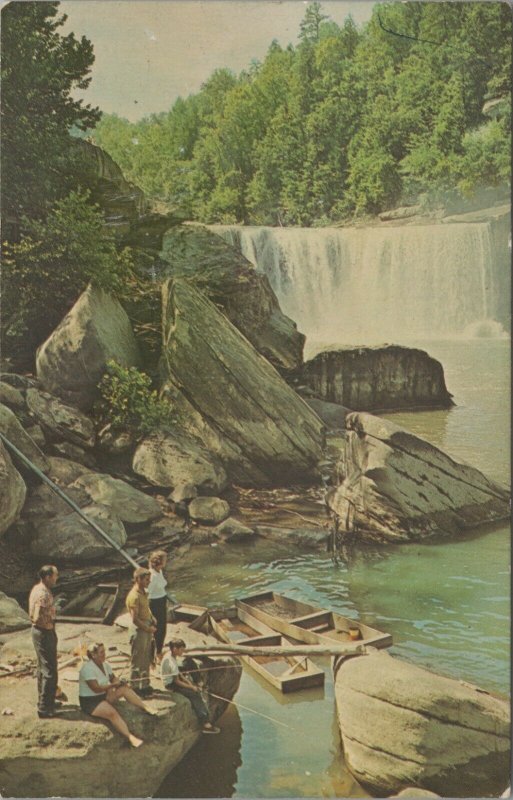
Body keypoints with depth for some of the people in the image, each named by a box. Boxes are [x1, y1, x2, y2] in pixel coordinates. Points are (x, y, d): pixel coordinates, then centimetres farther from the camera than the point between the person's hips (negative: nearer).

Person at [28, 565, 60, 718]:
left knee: (43, 669, 21)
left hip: (40, 632, 10)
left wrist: (49, 622, 9)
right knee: (49, 671, -2)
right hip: (45, 634, -10)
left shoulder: (37, 589, 6)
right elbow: (38, 618, -31)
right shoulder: (43, 594, -25)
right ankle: (44, 708, 4)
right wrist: (50, 624, -14)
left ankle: (44, 700, 34)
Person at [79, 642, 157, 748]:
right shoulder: (88, 668, -22)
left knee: (125, 688, -11)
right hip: (89, 701, -8)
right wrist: (113, 685, -19)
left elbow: (113, 678, 13)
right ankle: (130, 737, -41)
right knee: (112, 712, -33)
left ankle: (146, 708, -13)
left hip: (104, 695, 8)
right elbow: (96, 688, -27)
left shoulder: (105, 664, 4)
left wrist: (119, 682, -9)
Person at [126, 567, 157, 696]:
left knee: (147, 659, 19)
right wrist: (148, 628, -15)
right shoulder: (134, 596, -23)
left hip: (147, 628, 9)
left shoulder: (143, 592, 7)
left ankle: (145, 685, 33)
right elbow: (135, 619, -24)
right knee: (137, 661, 4)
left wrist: (152, 618, 4)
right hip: (139, 629, -9)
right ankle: (136, 688, 17)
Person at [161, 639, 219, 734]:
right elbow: (177, 682, -22)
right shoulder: (171, 662, -26)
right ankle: (206, 723, -14)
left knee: (197, 689, 5)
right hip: (170, 685, -10)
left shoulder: (170, 655, 3)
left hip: (172, 680, 10)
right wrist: (191, 687, -12)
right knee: (194, 694, -16)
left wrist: (188, 681, 3)